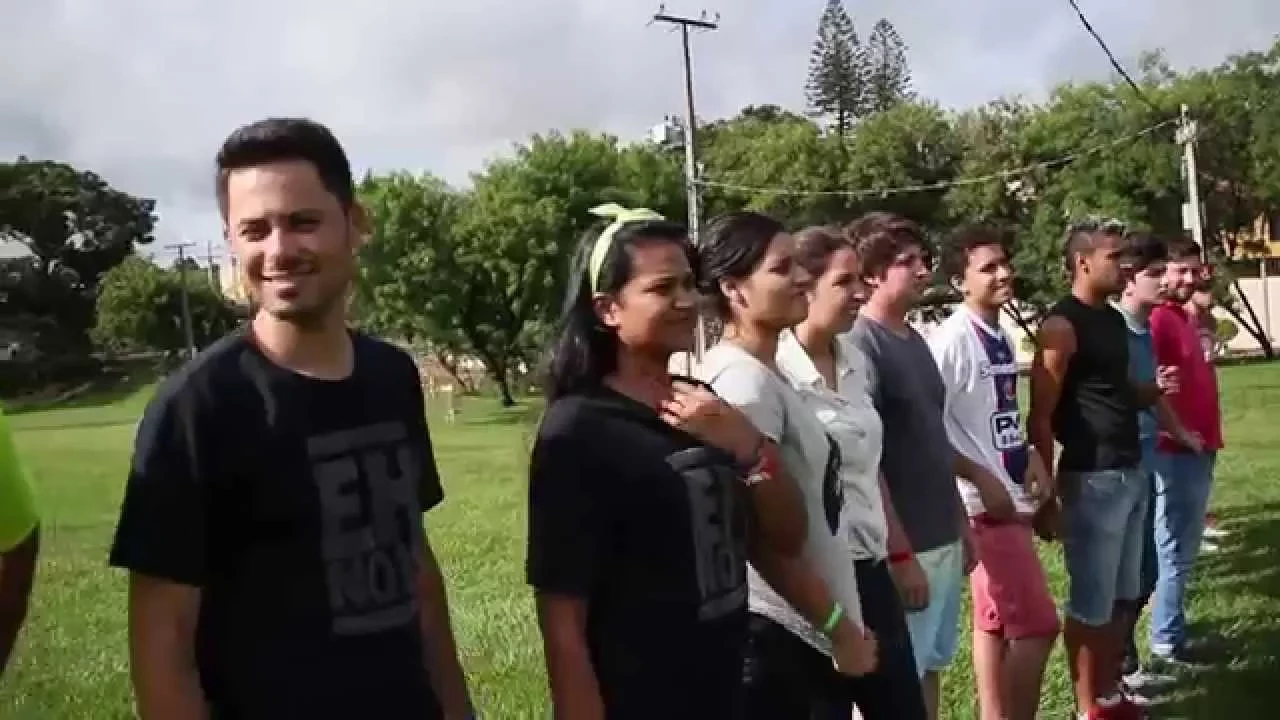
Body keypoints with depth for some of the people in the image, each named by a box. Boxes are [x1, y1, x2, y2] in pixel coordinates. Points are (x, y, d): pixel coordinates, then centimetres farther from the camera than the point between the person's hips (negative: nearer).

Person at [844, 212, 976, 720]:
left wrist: (961, 524, 17)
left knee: (930, 667, 18)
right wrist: (900, 554, -20)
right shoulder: (859, 346, -16)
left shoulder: (916, 341, 10)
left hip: (944, 539, 8)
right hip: (907, 547, -8)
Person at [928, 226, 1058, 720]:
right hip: (985, 503, -8)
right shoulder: (951, 338, -16)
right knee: (1037, 624, -6)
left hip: (1011, 498, 8)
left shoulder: (1001, 337, 10)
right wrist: (982, 480, -18)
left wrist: (1029, 456, 3)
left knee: (996, 620, 14)